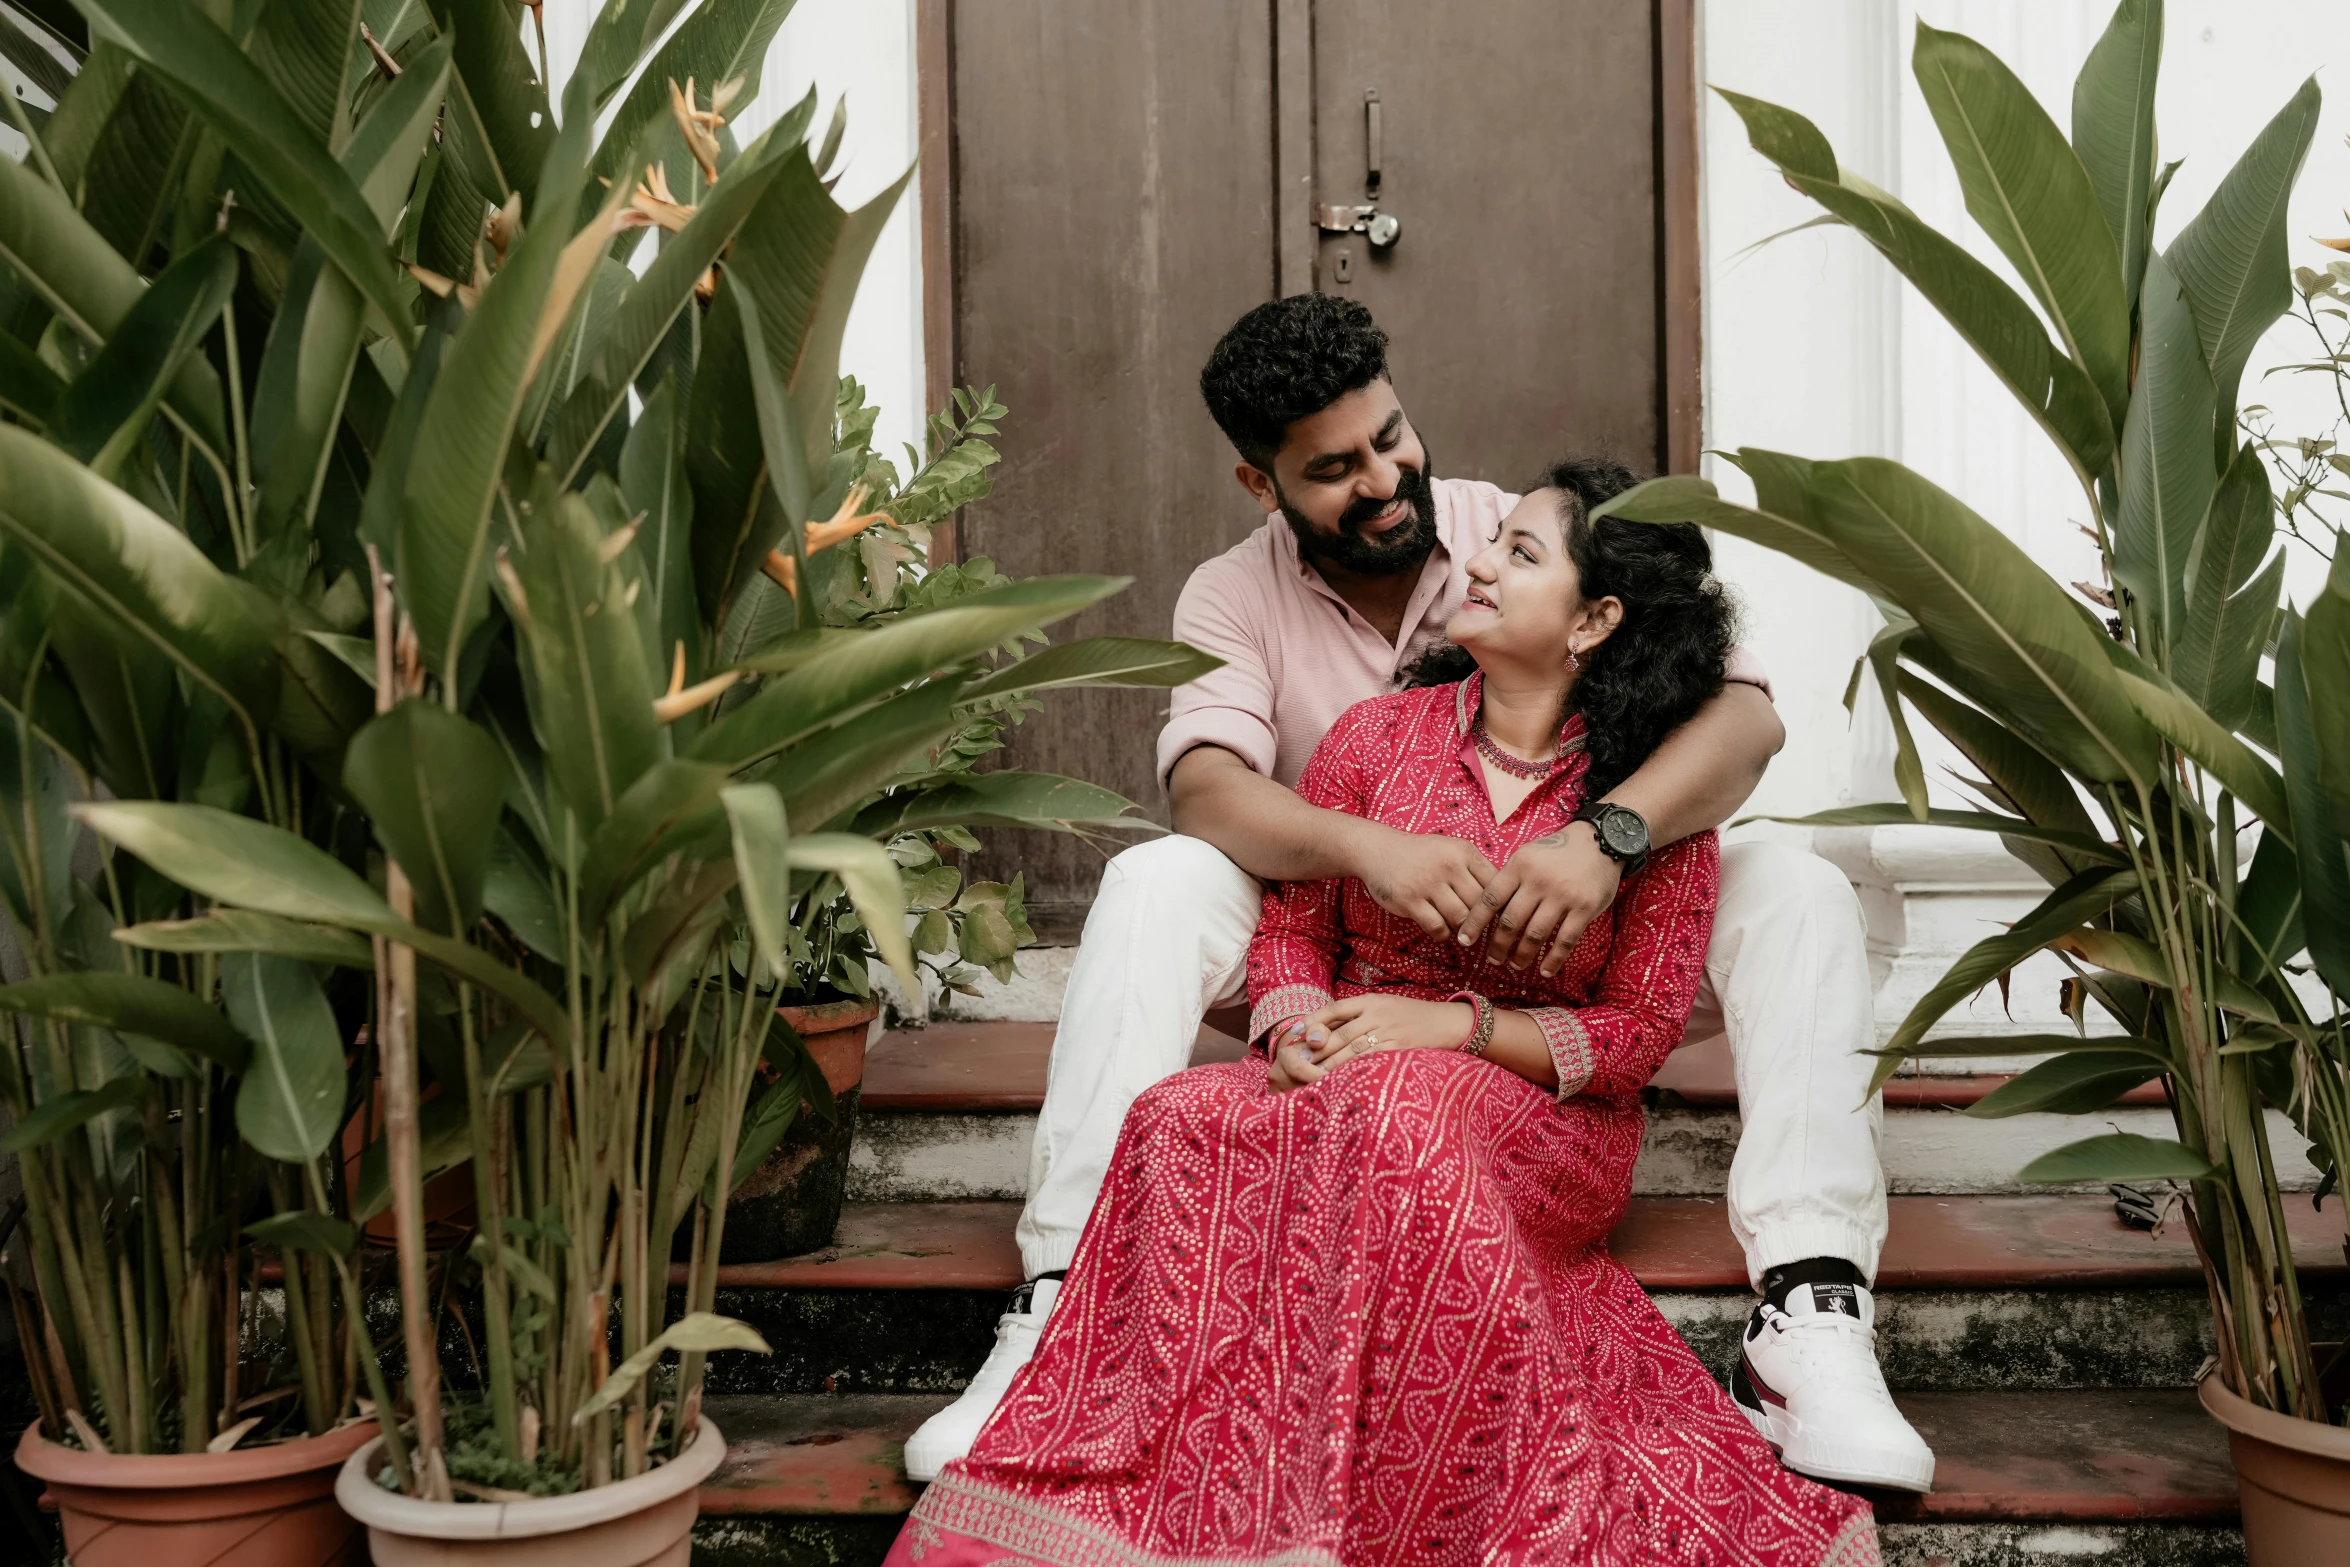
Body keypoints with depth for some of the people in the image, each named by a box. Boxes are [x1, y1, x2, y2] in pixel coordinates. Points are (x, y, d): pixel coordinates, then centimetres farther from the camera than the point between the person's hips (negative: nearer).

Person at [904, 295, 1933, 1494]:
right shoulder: (1233, 597, -2)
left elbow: (1745, 710, -18)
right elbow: (1205, 789, -21)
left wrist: (1606, 835, -37)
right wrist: (1370, 846, -41)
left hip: (1567, 954, 0)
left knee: (1795, 892, -22)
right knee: (1154, 885, -26)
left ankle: (1809, 1315, -29)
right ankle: (1062, 1309, -28)